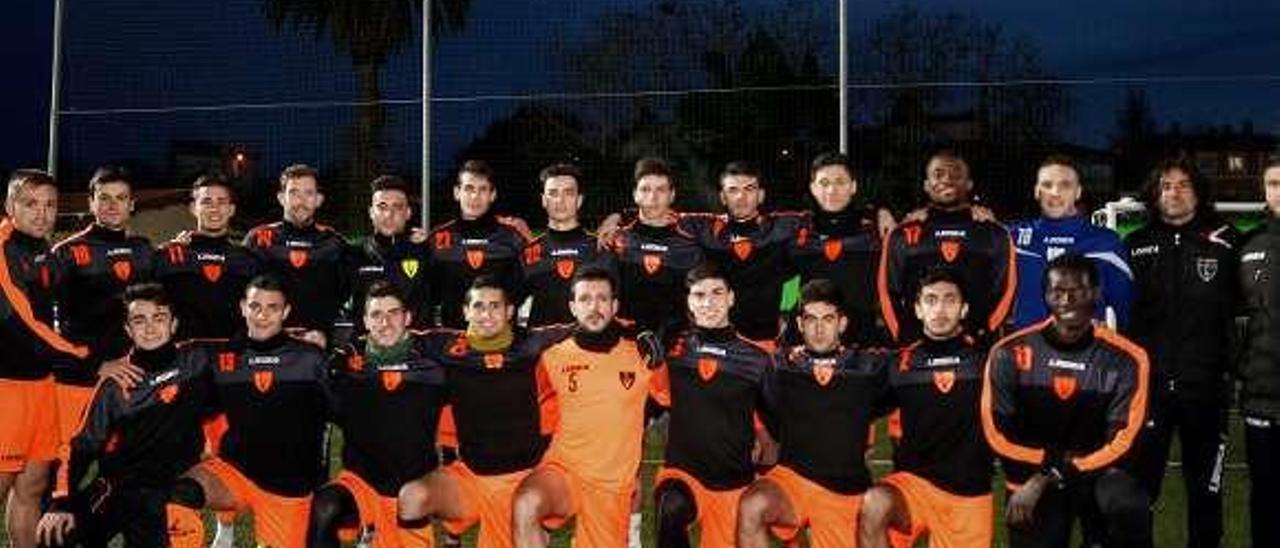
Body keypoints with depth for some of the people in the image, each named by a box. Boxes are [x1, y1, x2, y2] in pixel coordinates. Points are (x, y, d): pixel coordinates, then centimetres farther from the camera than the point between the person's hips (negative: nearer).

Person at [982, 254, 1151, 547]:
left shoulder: (1126, 359, -7)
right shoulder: (1011, 354, -7)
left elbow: (1120, 443, -9)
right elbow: (997, 434, -6)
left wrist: (1052, 476, -15)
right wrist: (1051, 462, -15)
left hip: (1097, 470, 0)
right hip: (1032, 476, 1)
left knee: (1129, 506, -31)